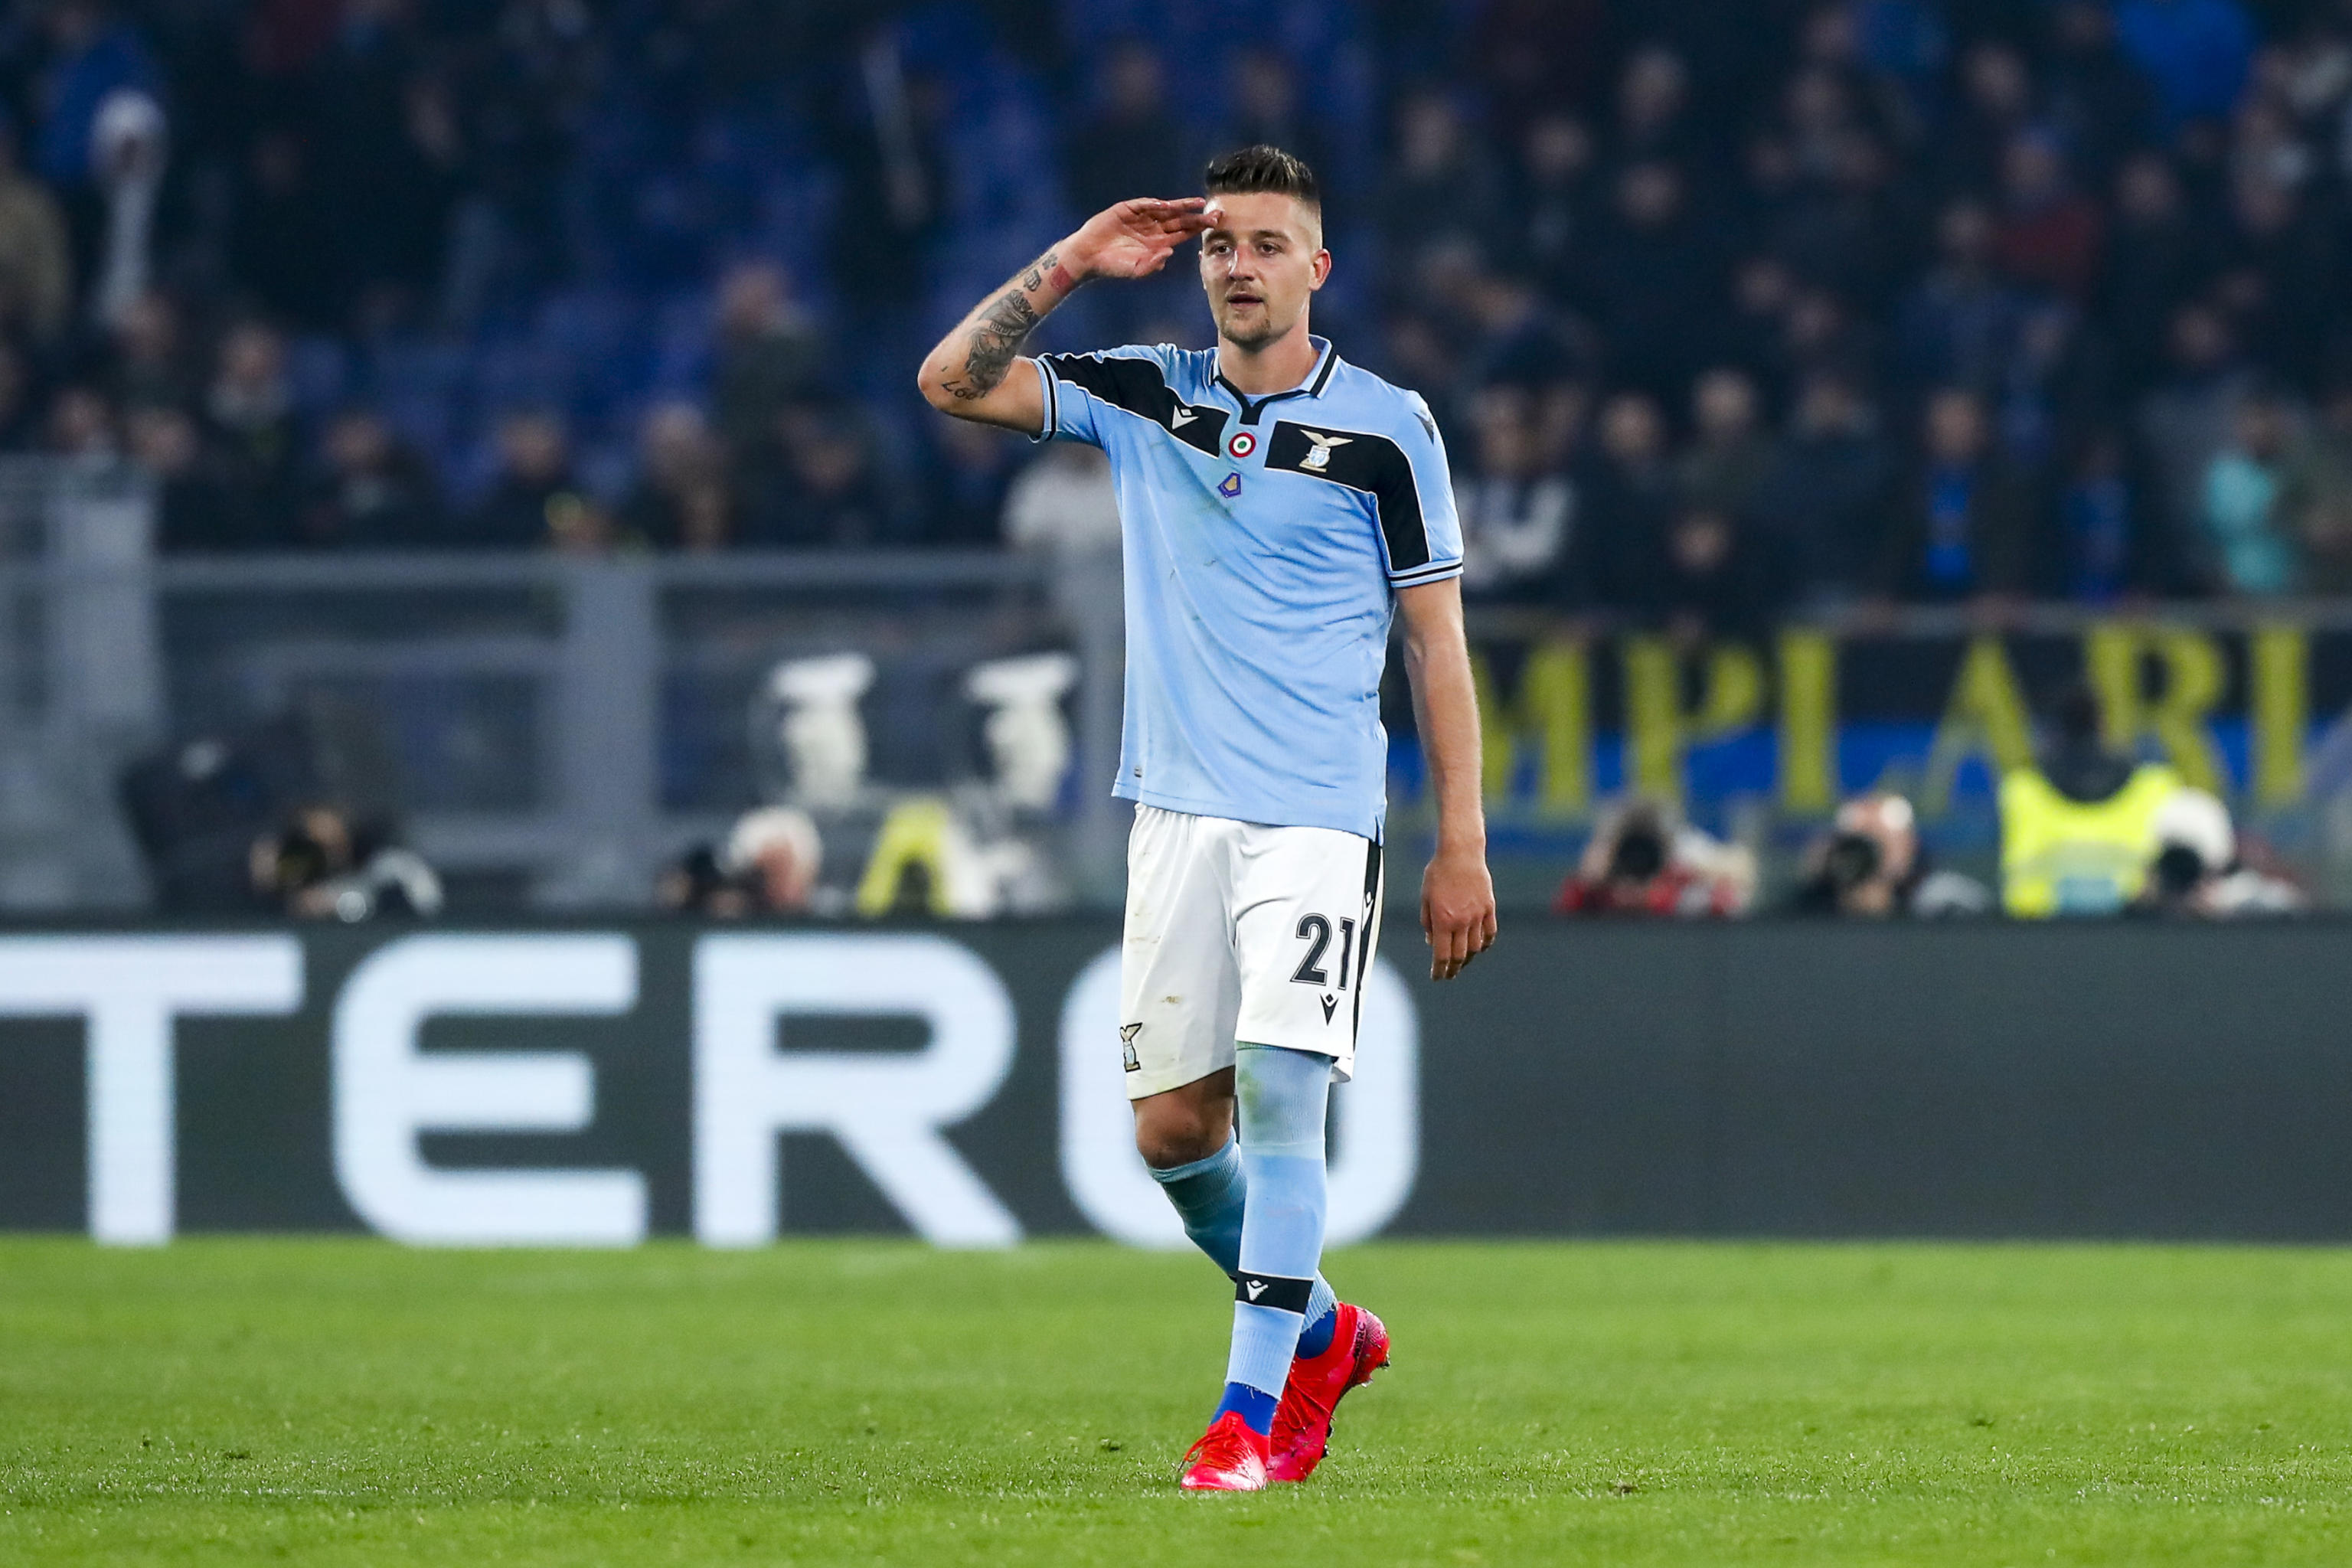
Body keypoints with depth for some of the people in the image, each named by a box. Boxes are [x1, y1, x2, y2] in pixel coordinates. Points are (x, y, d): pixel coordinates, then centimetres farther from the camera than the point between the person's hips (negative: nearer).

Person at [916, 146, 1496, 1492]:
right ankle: (1321, 1330, 27)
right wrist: (1073, 264, -4)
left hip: (1318, 821, -4)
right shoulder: (1143, 396, 8)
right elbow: (953, 381, 3)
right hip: (1177, 811, 4)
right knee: (1172, 1125, 4)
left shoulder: (1387, 427, -2)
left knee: (1280, 1093, -16)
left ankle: (1256, 1411, -15)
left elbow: (1439, 644, 1)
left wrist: (1463, 845, -3)